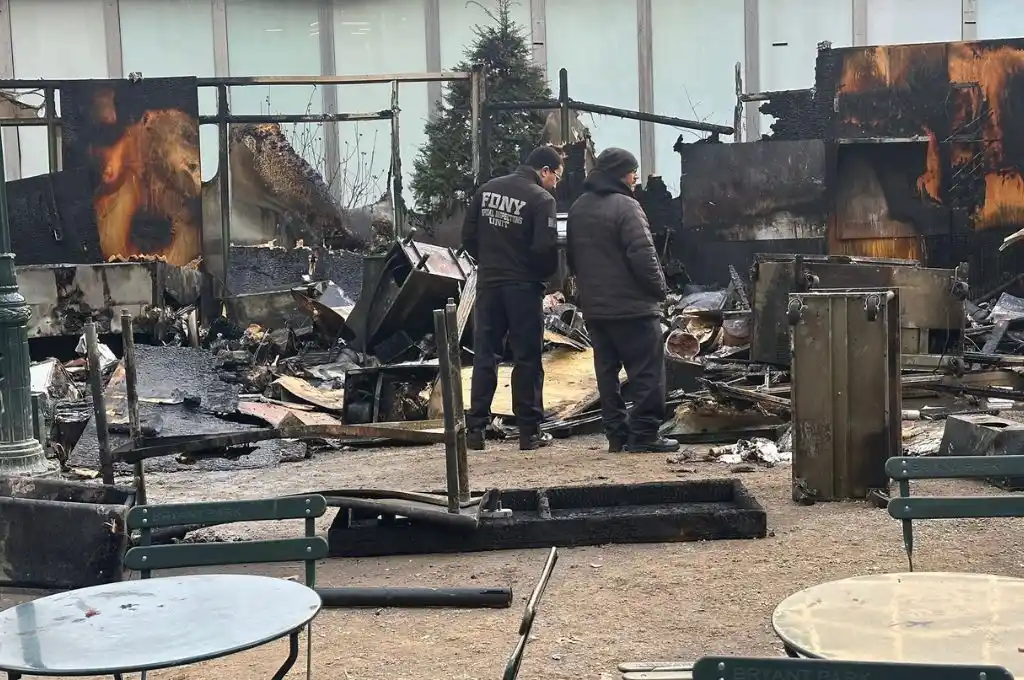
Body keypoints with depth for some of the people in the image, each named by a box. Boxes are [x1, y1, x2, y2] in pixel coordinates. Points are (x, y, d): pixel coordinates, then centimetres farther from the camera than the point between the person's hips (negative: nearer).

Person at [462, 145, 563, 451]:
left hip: (488, 282, 5)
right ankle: (529, 431, 6)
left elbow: (468, 235, 6)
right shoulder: (541, 199, -11)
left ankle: (475, 428, 8)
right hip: (523, 285, -5)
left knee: (484, 355, 9)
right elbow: (546, 247, -18)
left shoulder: (487, 189, 6)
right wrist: (545, 274, 0)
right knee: (527, 357, 3)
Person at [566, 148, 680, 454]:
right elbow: (643, 255, -20)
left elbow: (572, 257, 19)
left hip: (593, 307, 8)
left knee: (607, 370, 11)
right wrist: (660, 288, -7)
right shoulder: (625, 206, -15)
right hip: (632, 305, -8)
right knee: (647, 371, -2)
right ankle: (644, 434, -3)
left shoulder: (578, 209, 12)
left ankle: (616, 433, 13)